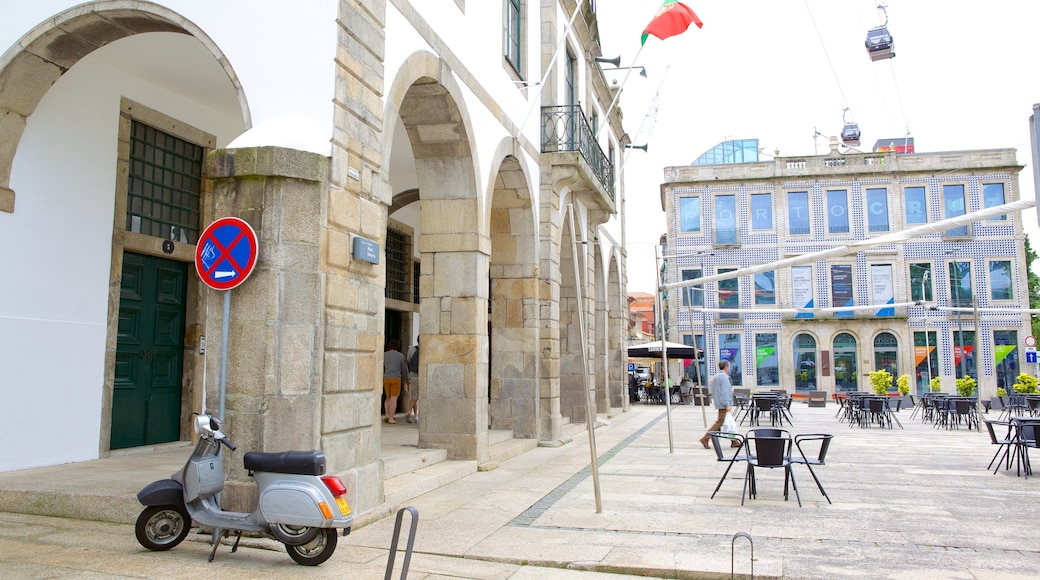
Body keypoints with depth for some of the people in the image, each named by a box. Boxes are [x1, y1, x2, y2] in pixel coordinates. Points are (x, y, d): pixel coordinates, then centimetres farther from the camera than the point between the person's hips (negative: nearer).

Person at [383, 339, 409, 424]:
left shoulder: (384, 354, 4)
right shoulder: (401, 355, 0)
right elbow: (404, 369, 5)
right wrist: (405, 380, 19)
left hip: (386, 379, 2)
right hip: (396, 379, -2)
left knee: (388, 398, 19)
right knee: (394, 399, 0)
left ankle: (387, 415, 6)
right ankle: (391, 419, -4)